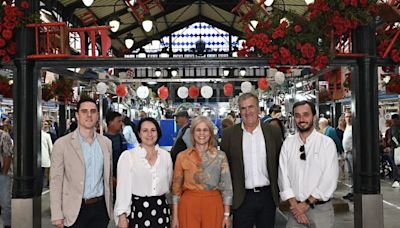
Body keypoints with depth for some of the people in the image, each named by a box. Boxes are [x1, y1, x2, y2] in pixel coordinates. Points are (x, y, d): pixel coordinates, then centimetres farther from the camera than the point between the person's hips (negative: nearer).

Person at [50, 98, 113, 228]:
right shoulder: (62, 144, -6)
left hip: (100, 208, 3)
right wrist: (57, 215, -10)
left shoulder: (106, 143, 5)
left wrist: (109, 205, 10)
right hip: (75, 210, -3)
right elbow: (56, 181, -7)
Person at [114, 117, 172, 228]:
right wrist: (122, 216, -10)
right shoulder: (127, 156, -7)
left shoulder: (166, 155, 4)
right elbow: (123, 187, -7)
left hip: (161, 209, 3)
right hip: (138, 209, -3)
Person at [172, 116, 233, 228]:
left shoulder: (220, 156, 1)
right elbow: (176, 187, 4)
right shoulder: (182, 156, 2)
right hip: (189, 205, 0)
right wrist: (175, 216, 0)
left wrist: (226, 215, -2)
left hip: (213, 206, 0)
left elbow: (226, 186, 2)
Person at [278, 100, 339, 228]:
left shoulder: (327, 143, -5)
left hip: (321, 209, -2)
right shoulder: (287, 144, 2)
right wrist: (295, 205, -9)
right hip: (296, 209, 2)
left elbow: (330, 179, -10)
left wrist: (308, 203, -12)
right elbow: (283, 176, -2)